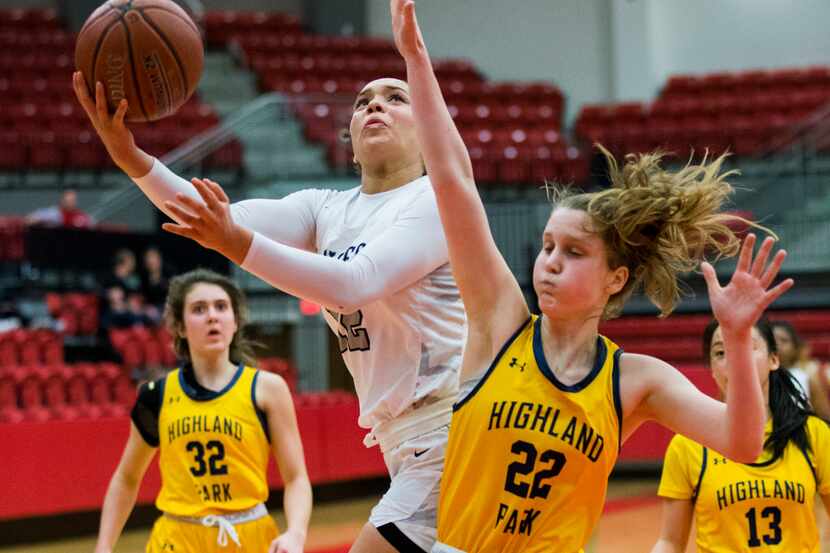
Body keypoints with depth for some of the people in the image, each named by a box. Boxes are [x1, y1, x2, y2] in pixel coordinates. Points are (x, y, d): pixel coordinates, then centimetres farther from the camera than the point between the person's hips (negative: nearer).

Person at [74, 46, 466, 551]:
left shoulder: (439, 198, -8)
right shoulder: (327, 210, 12)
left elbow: (354, 283, -23)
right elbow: (227, 219, -6)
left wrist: (238, 245, -34)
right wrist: (131, 158, -20)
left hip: (451, 429, -8)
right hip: (405, 437, 8)